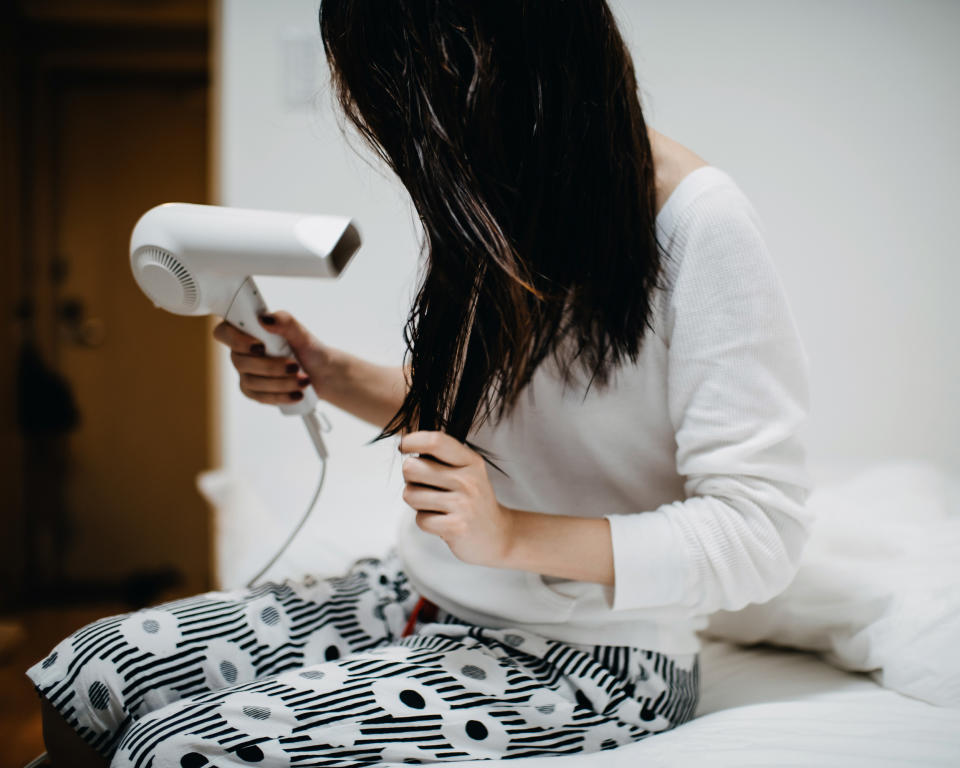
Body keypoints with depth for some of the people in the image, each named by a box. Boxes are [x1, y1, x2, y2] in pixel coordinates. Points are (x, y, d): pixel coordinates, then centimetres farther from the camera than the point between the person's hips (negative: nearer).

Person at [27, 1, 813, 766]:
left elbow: (762, 531, -20)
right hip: (421, 595, 7)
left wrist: (513, 536, -28)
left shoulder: (698, 220, -21)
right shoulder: (494, 198, 3)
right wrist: (331, 375, 1)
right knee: (83, 679, -5)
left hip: (585, 659, -7)